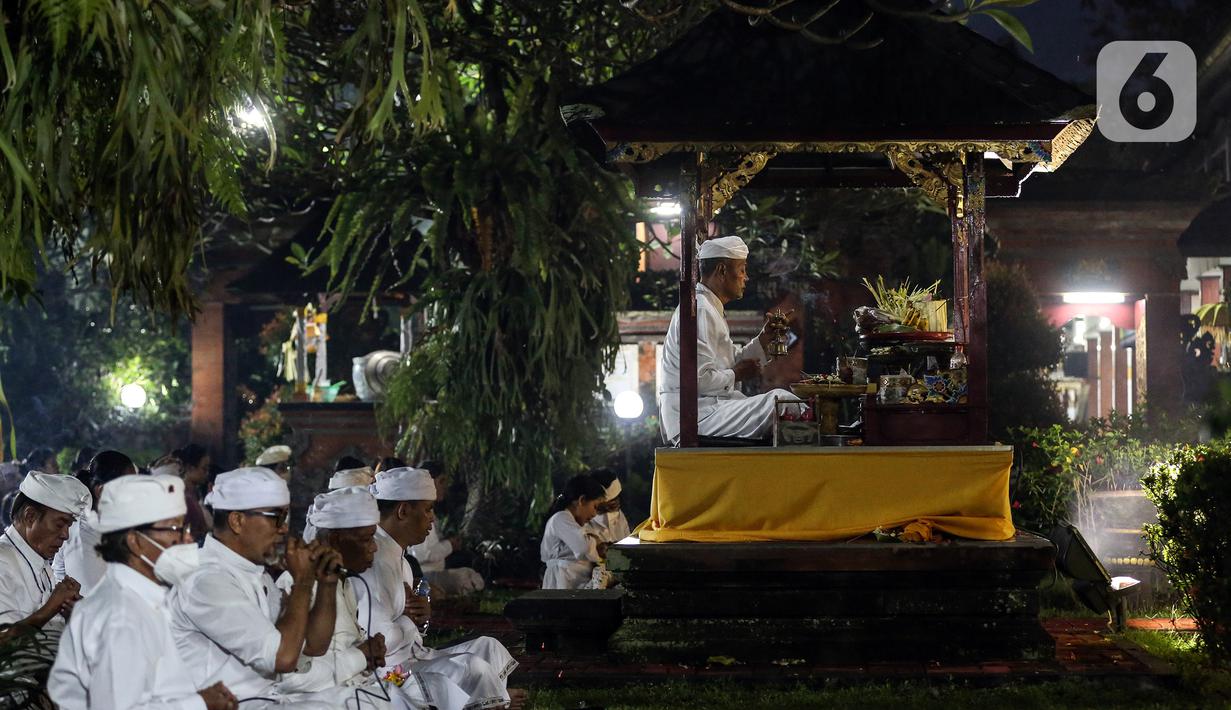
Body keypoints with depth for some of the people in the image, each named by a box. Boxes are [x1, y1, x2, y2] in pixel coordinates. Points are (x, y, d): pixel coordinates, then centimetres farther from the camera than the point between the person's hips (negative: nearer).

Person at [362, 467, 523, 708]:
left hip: (411, 657, 11)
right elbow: (379, 641, -28)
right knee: (471, 668, -23)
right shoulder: (376, 561, -21)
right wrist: (410, 620, -8)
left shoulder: (394, 553, 13)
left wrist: (420, 614, 0)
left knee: (487, 647, 9)